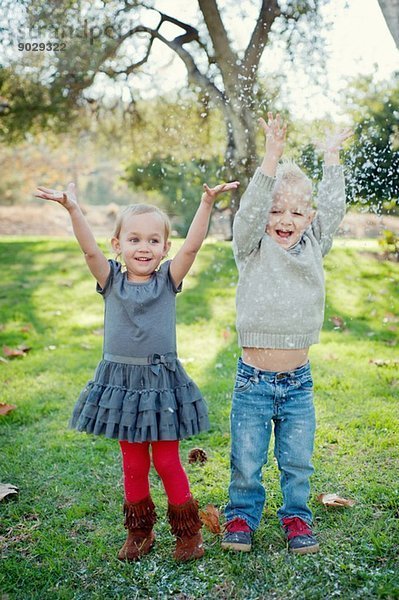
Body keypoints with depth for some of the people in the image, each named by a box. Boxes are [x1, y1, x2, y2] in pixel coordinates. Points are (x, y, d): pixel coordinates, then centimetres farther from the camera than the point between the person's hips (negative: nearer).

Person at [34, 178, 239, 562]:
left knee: (167, 462, 7)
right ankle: (139, 532, 31)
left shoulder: (168, 279, -3)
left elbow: (192, 246, -16)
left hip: (161, 381, -2)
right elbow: (90, 250, -15)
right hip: (120, 380, 2)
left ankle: (187, 531, 24)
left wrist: (207, 203, -27)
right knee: (133, 464, 14)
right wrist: (72, 210, -29)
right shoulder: (111, 280, 0)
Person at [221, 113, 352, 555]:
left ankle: (296, 515, 36)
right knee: (246, 461, 10)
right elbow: (250, 211, -19)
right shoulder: (252, 250, -5)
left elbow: (333, 210, 3)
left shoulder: (312, 249, 5)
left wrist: (331, 158, 4)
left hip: (298, 381, 3)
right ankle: (242, 514, 32)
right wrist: (272, 158, -26)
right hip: (254, 381, -2)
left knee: (297, 461, 15)